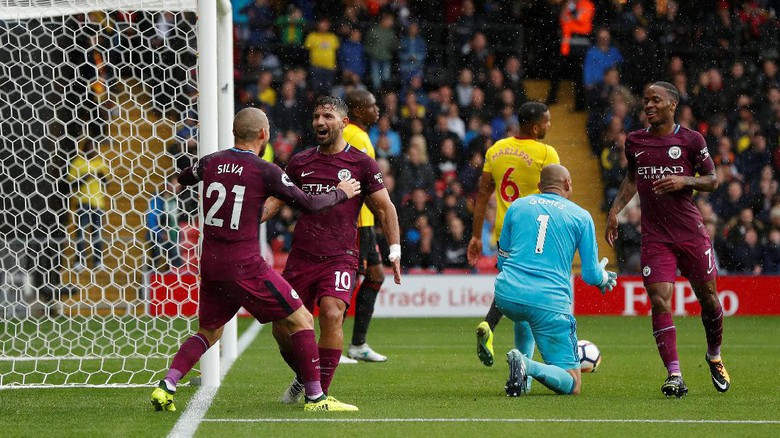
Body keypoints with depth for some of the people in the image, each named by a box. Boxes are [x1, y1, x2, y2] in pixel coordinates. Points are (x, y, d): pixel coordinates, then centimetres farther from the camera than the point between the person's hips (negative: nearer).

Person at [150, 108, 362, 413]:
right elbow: (309, 205, -4)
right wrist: (341, 193, 14)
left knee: (209, 332, 21)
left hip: (210, 264, 6)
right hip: (245, 267, -6)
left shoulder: (211, 162, 6)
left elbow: (182, 179, 28)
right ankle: (315, 397, 2)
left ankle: (166, 387, 3)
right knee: (300, 320, 4)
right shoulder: (265, 171, -9)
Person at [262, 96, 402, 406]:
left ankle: (321, 391, -16)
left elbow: (384, 207, 6)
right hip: (301, 257, 4)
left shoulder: (361, 164, 3)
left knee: (332, 313, -26)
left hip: (340, 257, -4)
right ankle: (303, 377, 30)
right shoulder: (299, 163, 12)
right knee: (282, 326, 0)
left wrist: (394, 249, -4)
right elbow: (276, 200, 19)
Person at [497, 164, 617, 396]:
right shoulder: (581, 216, 9)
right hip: (549, 303, -4)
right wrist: (604, 278, 32)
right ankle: (529, 367, -28)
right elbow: (591, 275, 8)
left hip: (506, 296, 4)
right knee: (572, 384, 0)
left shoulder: (517, 206, 15)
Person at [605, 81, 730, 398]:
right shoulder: (634, 141, 8)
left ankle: (714, 357, 34)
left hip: (691, 233, -1)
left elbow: (712, 181, 2)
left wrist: (684, 181, -16)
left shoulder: (691, 140, -2)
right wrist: (615, 210, 13)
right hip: (654, 237, 1)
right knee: (660, 302, -14)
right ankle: (674, 375, -17)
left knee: (708, 297, 7)